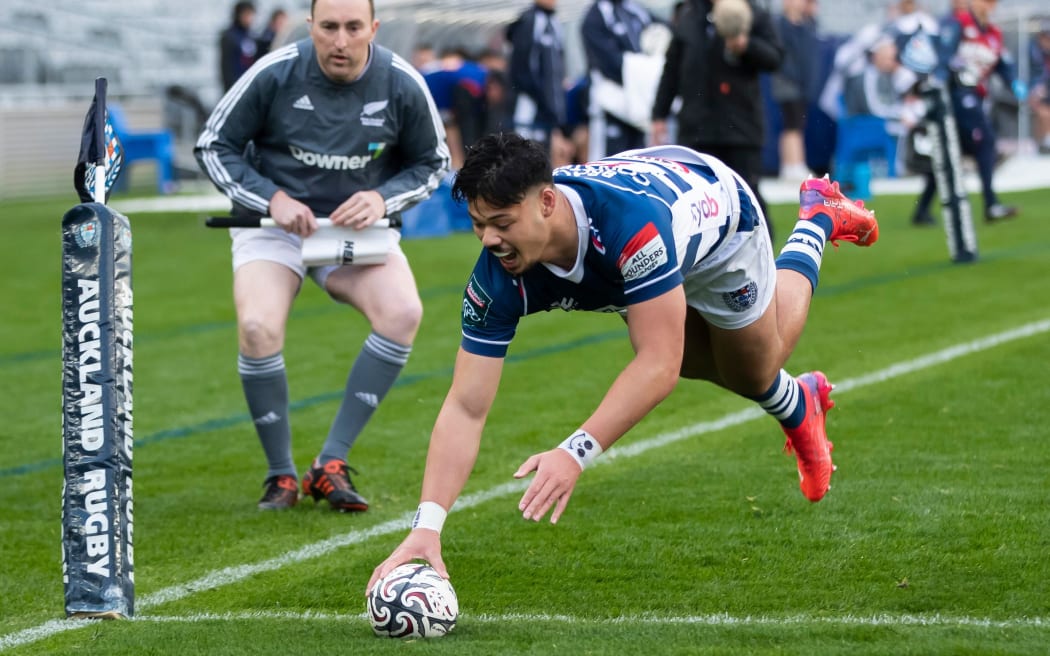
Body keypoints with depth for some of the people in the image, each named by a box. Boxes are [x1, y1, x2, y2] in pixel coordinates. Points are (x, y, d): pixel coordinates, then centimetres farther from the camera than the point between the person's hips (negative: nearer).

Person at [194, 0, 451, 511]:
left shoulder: (402, 85, -11)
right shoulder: (273, 75, -15)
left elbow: (431, 162, 5)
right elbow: (213, 146, -5)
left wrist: (382, 199, -14)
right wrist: (272, 198, -18)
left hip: (358, 227, 2)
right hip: (273, 223, -1)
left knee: (402, 312, -27)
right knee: (258, 329, -29)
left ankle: (331, 464, -18)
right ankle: (281, 474, -8)